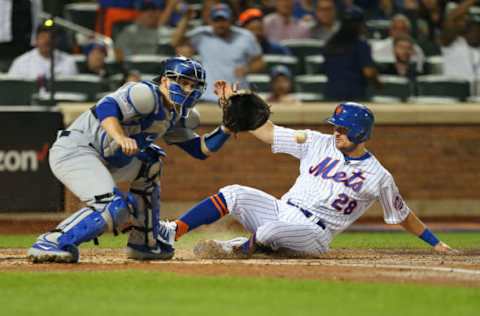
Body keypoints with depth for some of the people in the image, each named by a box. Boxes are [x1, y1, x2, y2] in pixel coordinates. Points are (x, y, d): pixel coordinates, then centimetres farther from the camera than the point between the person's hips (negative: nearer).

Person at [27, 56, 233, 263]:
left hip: (100, 159, 10)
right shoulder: (147, 94, -13)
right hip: (74, 151, -10)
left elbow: (201, 149, 18)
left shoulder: (176, 117, 16)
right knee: (113, 207, -26)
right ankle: (49, 244, -24)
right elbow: (105, 108, -27)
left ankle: (143, 244, 22)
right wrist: (121, 138, -44)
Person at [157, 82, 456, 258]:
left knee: (272, 230, -36)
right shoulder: (319, 143, 8)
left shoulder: (379, 177, 0)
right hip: (281, 212, 4)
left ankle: (241, 248, -5)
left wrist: (436, 243, 10)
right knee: (234, 194, -19)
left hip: (314, 235, -4)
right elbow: (267, 132, 6)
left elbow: (403, 215, 11)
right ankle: (173, 232, -25)